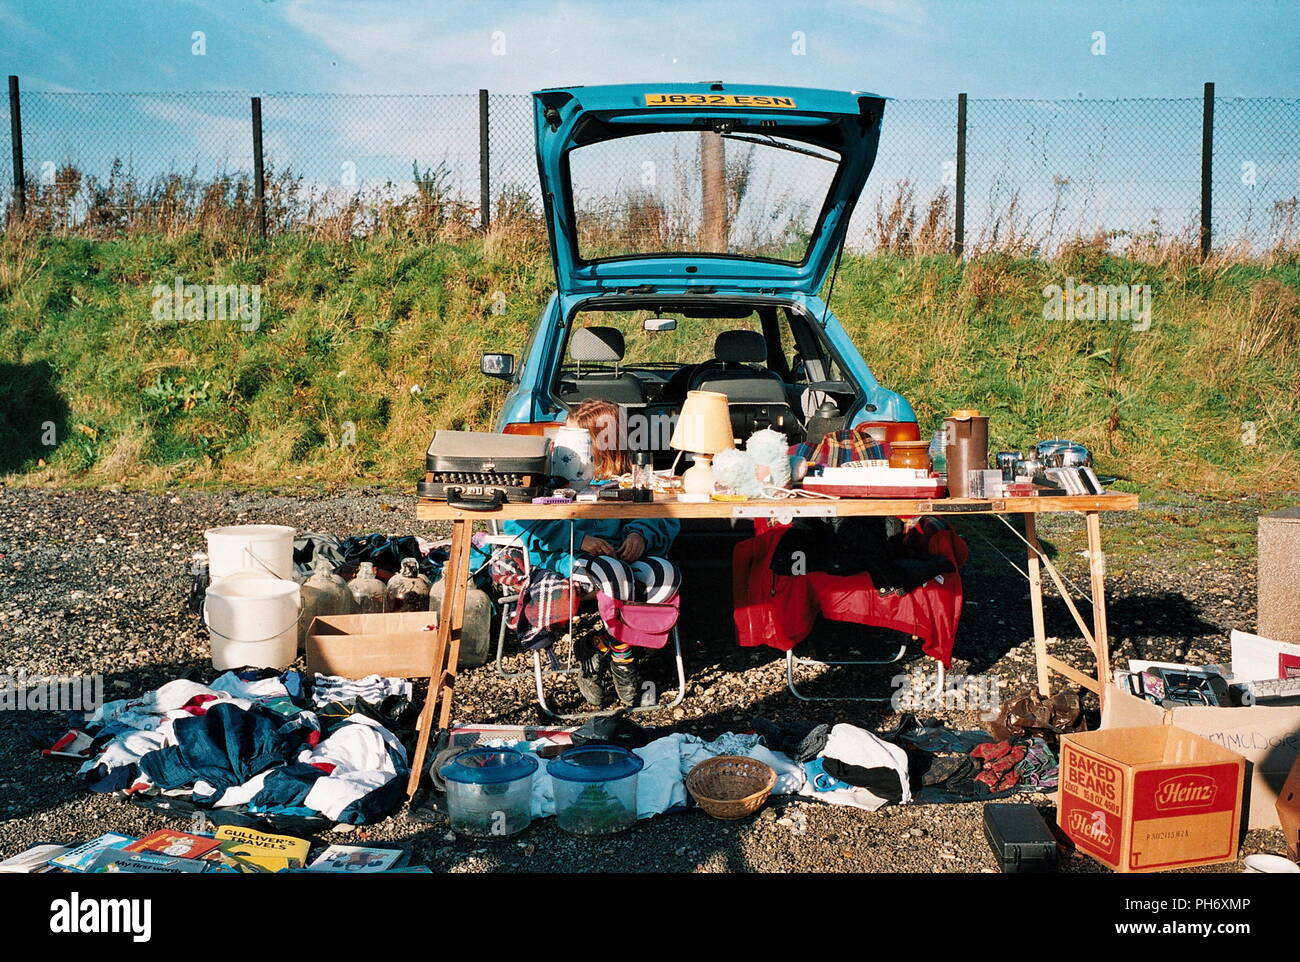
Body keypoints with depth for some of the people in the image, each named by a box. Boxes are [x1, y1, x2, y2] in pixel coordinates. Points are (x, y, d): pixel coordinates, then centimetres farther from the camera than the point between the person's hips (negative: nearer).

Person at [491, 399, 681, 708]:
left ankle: (597, 648, -15)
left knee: (668, 574, -26)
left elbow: (668, 519, 10)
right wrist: (577, 538, -19)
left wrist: (641, 532, -14)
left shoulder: (623, 480, 14)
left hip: (612, 557, 4)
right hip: (557, 560, -4)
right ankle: (623, 660, -11)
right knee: (614, 572, -35)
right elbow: (514, 523, -9)